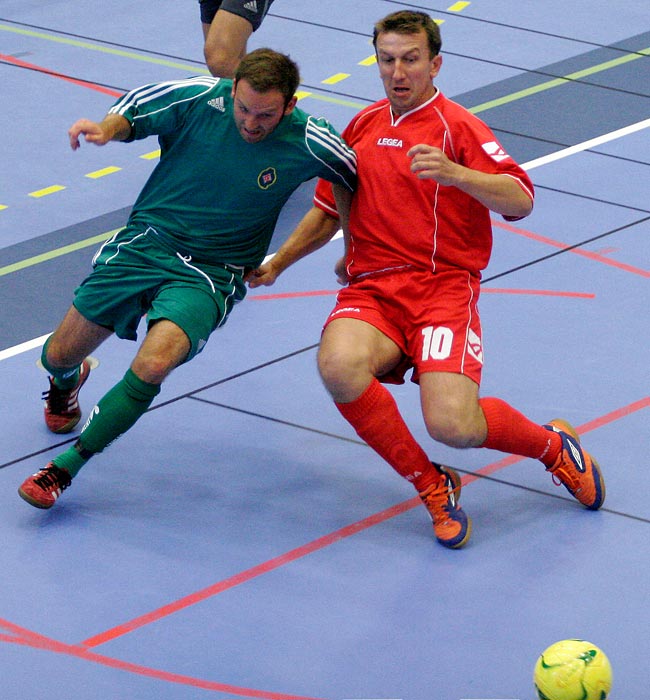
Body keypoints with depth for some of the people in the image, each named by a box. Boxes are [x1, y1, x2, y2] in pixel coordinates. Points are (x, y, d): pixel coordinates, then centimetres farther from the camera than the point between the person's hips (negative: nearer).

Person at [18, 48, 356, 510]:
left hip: (214, 272, -2)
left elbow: (360, 178, 3)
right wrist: (110, 127, -19)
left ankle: (65, 468, -14)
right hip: (146, 241, 2)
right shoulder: (199, 98, -14)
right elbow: (135, 109, 3)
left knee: (152, 365, -29)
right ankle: (66, 385, 50)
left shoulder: (309, 142, -16)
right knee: (59, 355, 8)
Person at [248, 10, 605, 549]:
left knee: (452, 425, -26)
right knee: (339, 364, -32)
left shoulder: (456, 125, 0)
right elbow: (329, 210, 32)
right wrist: (276, 264, 25)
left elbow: (520, 201, -14)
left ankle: (555, 445, 10)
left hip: (444, 285, -4)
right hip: (371, 289, 4)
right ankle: (432, 485, -11)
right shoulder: (363, 126, 18)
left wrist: (454, 173, -30)